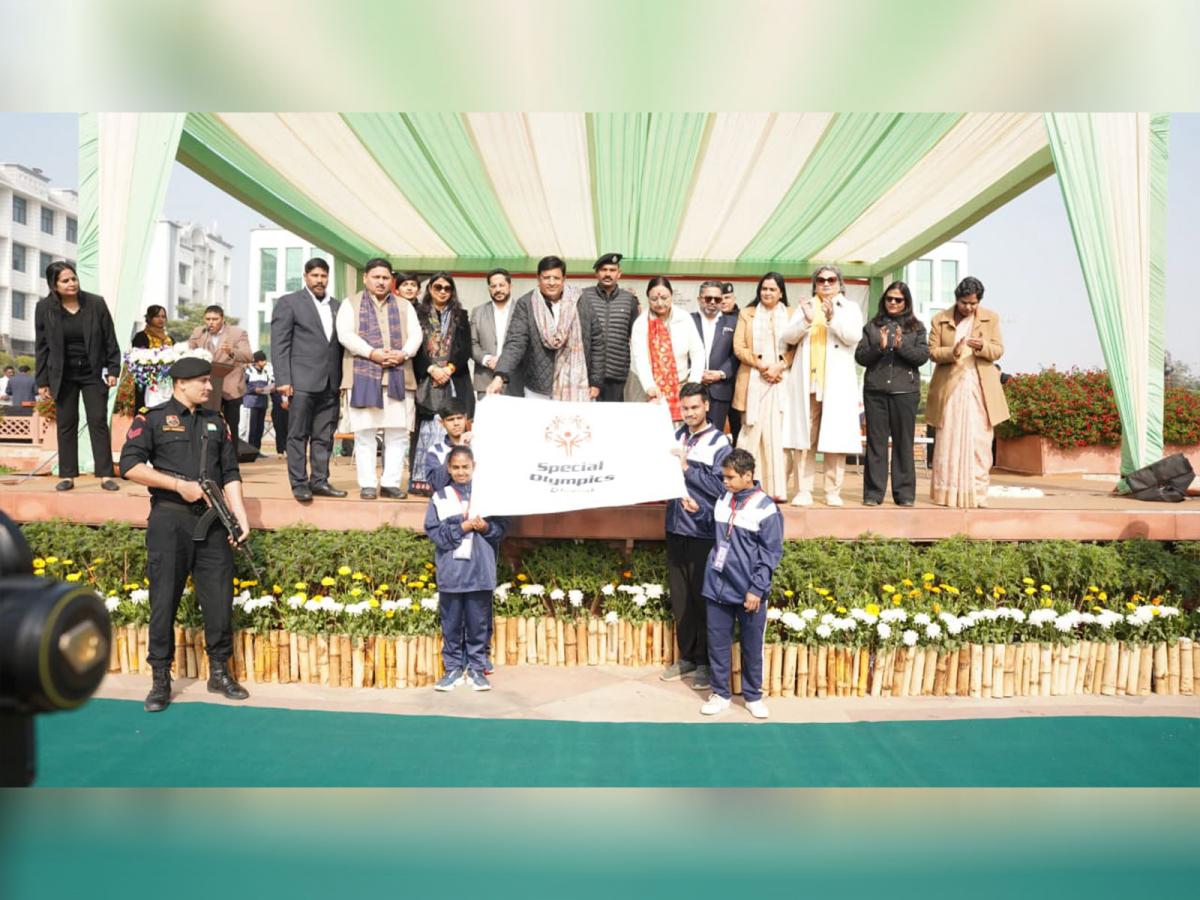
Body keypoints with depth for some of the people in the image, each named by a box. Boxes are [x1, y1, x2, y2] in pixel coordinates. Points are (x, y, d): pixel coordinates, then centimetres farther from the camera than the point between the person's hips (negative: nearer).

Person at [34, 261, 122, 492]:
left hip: (93, 373, -1)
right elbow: (41, 347, 1)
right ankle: (67, 476, 10)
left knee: (99, 422, -2)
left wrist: (113, 370, -5)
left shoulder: (96, 303, -5)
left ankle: (105, 475, 0)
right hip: (63, 375, 1)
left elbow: (110, 340, 0)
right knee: (66, 425, 4)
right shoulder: (44, 308, -3)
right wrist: (42, 382, 0)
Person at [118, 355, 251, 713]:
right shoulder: (152, 419, 3)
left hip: (212, 522, 4)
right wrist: (180, 484, -14)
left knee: (220, 598, 4)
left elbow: (230, 474, 9)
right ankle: (161, 680, 15)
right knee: (164, 601, 2)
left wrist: (241, 517, -2)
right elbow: (129, 465, -6)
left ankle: (219, 672, 19)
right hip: (169, 522, -3)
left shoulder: (217, 423, 15)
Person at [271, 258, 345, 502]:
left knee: (324, 436, 6)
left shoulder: (336, 306, 16)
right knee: (298, 435, -1)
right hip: (302, 380, -4)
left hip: (330, 382, 5)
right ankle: (299, 483, 3)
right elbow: (279, 344, -3)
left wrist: (343, 379, 7)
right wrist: (283, 380, -11)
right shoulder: (289, 303, 3)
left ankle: (319, 480, 13)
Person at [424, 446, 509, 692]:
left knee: (479, 623, 7)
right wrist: (462, 527, -14)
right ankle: (453, 668, 20)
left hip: (480, 572, 0)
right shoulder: (440, 497, 3)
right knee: (451, 624, 8)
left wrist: (486, 527, -16)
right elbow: (434, 532, -4)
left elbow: (502, 528, 4)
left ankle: (476, 668, 18)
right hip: (450, 573, 0)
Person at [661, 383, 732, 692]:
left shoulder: (720, 442, -6)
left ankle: (705, 660, 16)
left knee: (703, 597, 2)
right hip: (676, 527, 5)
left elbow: (721, 487, -12)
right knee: (679, 596, 11)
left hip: (704, 531, -5)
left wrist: (687, 468, -15)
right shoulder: (675, 437, 8)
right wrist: (680, 494, -12)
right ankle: (687, 655, 25)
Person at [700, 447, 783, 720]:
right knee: (717, 642, 10)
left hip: (748, 591, -4)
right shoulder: (722, 500, 4)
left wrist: (756, 589, -13)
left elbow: (771, 553, -10)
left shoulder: (765, 508, -11)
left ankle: (753, 696, 26)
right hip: (717, 587, 4)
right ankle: (721, 694, 23)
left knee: (752, 646, 10)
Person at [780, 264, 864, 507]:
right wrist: (806, 320, -15)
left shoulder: (850, 308, 12)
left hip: (837, 383, -1)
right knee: (803, 437, -2)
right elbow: (788, 337, 3)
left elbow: (853, 337, -6)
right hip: (806, 382, 1)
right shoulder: (805, 307, 16)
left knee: (835, 438, -4)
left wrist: (832, 318, -20)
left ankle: (833, 492, 2)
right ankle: (803, 491, 2)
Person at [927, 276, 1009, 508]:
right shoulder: (940, 320, 5)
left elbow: (998, 351, 4)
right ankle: (948, 495, 5)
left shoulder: (991, 318, 8)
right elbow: (933, 352, 0)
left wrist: (981, 346, -17)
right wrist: (953, 352, -19)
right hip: (950, 388, -1)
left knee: (978, 442, 0)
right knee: (949, 442, 0)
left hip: (979, 388, 1)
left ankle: (976, 494, 6)